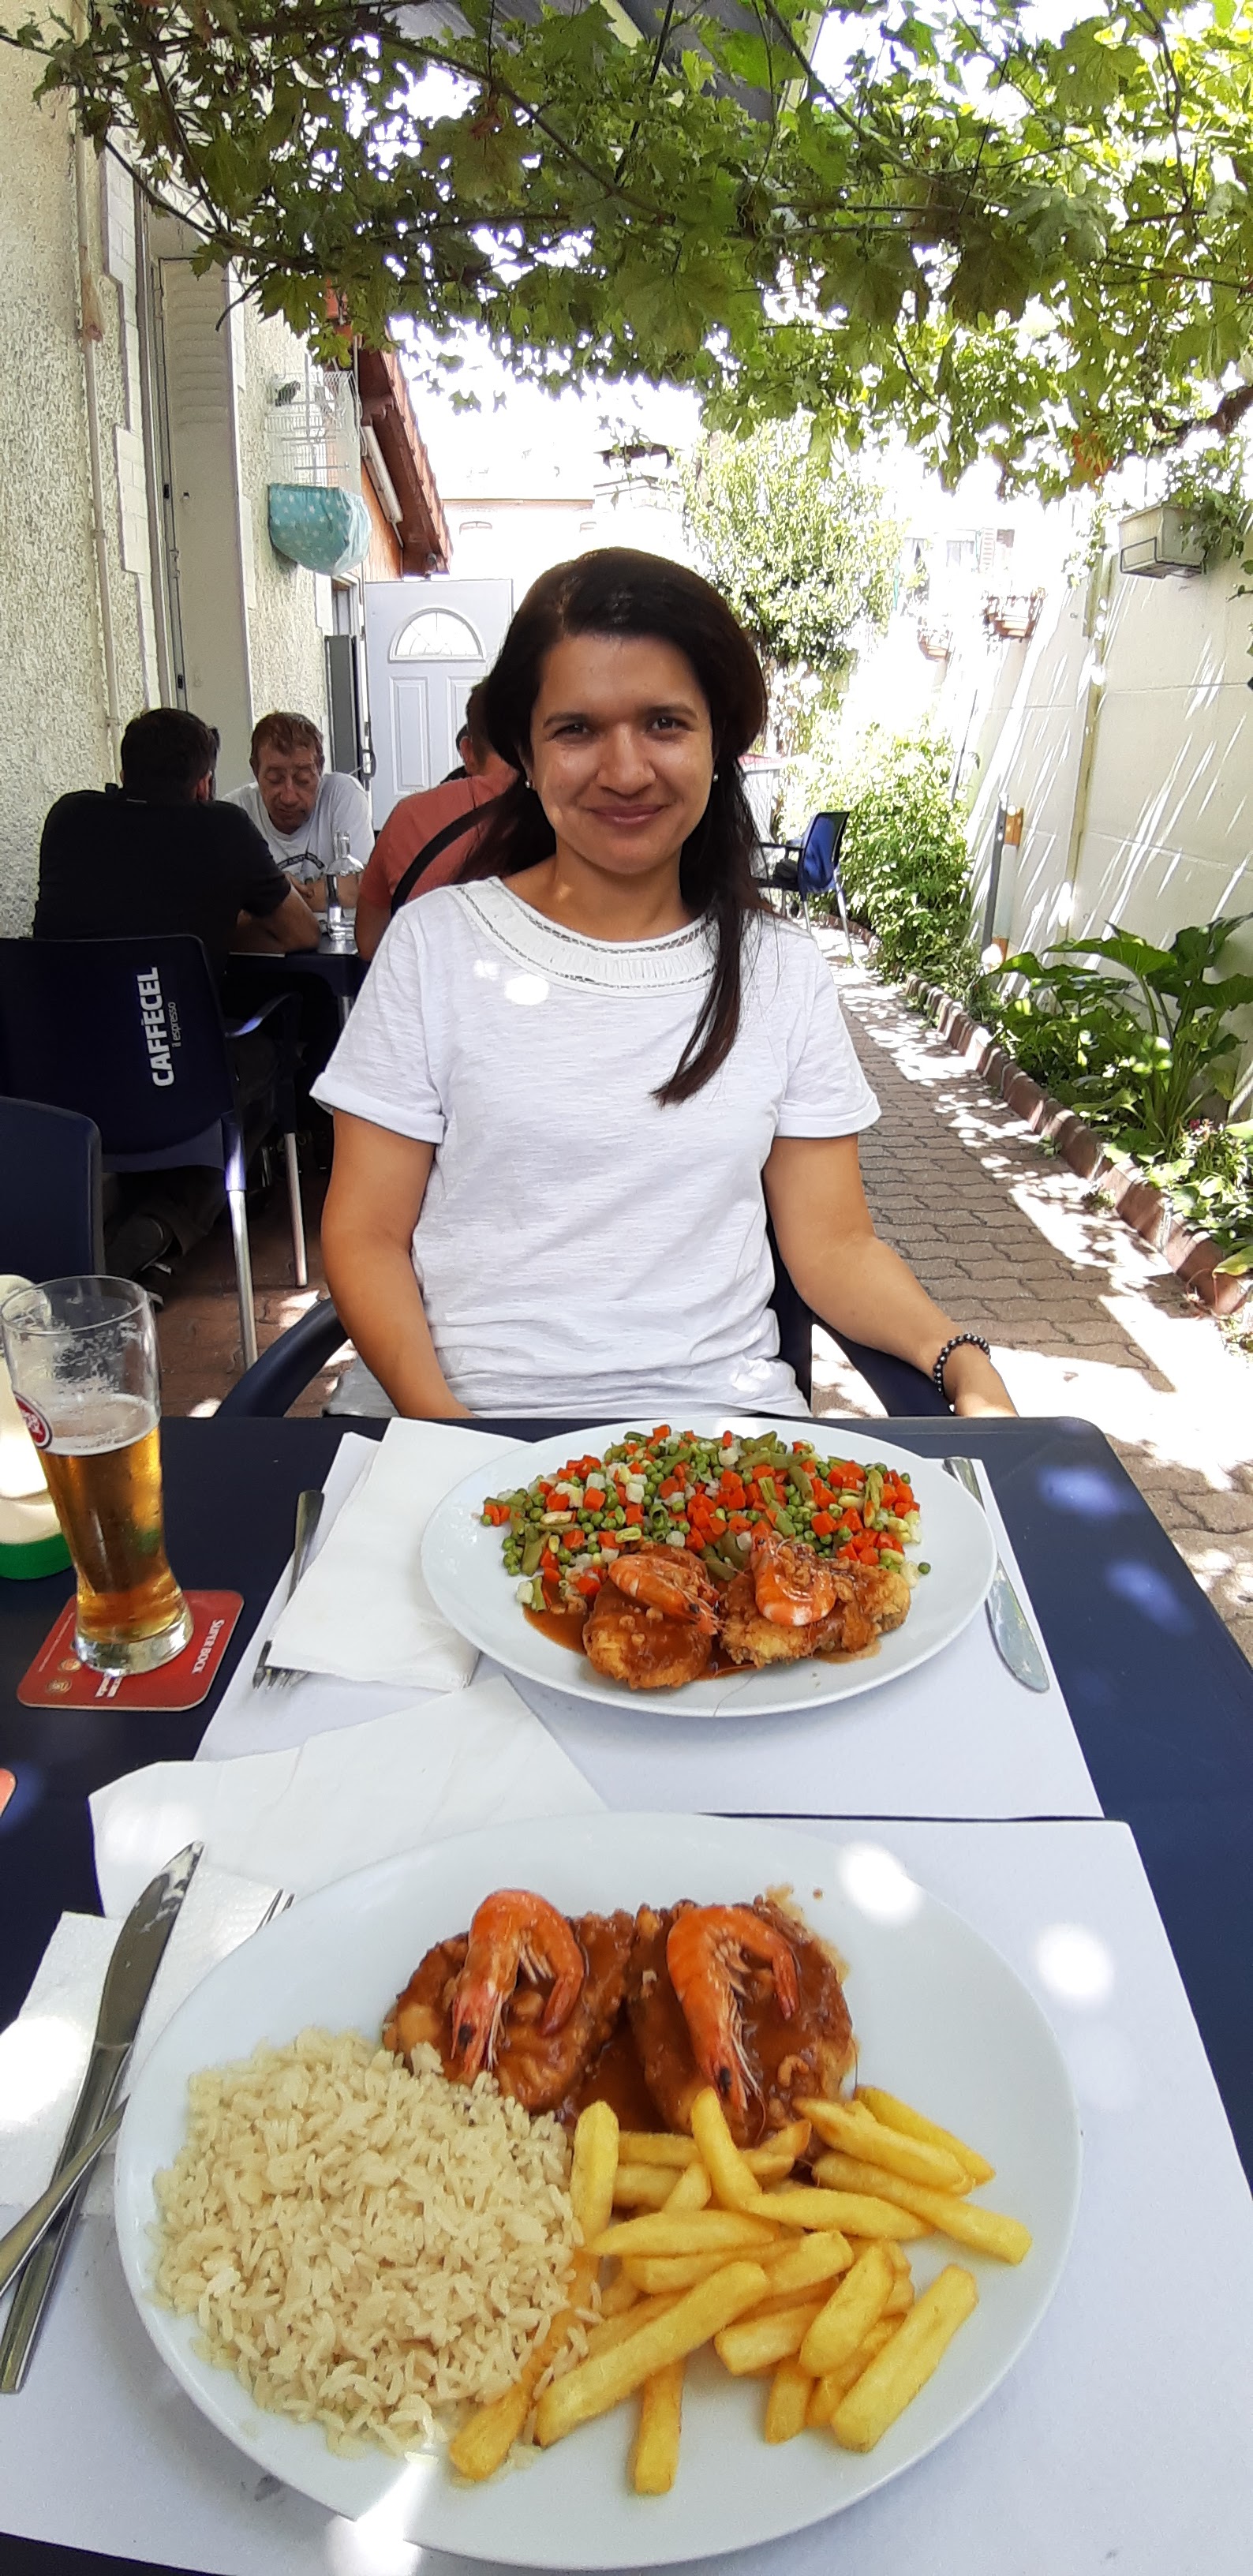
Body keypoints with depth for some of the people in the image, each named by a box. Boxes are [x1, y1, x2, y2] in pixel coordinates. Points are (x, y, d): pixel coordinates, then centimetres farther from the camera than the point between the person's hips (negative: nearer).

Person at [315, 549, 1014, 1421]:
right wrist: (439, 1420, -16)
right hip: (487, 1408, -1)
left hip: (727, 1409, 2)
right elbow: (366, 1234, 0)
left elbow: (834, 1242, 6)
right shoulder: (437, 941, 1)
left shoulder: (784, 967, 7)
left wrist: (963, 1361, -12)